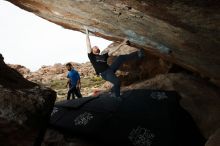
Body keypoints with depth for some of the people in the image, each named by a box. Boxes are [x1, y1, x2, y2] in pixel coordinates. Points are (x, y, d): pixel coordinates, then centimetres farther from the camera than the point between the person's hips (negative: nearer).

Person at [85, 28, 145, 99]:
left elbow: (113, 50, 22)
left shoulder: (103, 55, 21)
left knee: (121, 58, -6)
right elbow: (88, 45, -1)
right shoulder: (92, 57, 4)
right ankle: (117, 96, -3)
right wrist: (87, 34, 0)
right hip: (105, 74, -6)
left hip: (110, 69, 6)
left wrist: (122, 44, 20)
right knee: (117, 82, -29)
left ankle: (138, 55, -7)